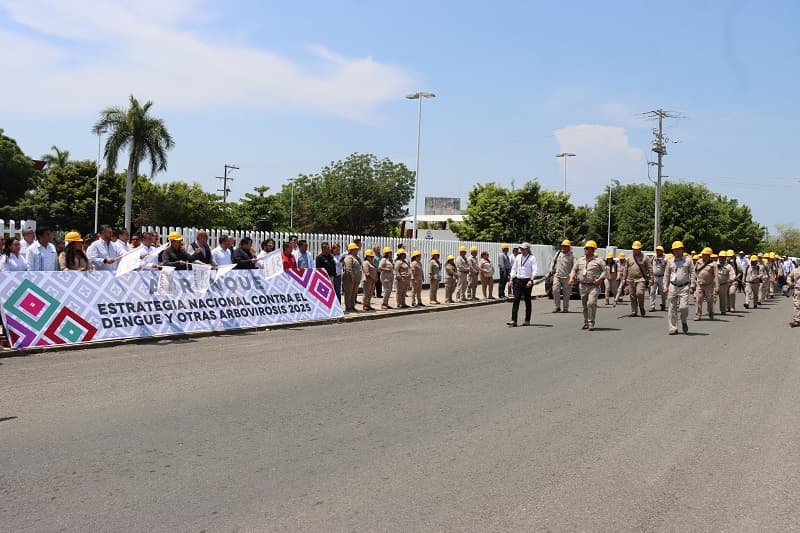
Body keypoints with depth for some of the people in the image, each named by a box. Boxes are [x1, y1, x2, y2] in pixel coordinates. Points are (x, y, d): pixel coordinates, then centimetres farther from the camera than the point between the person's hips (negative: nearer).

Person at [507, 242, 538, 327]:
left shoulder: (532, 258, -3)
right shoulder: (518, 257, 11)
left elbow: (534, 271, -11)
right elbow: (514, 268, 15)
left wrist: (531, 280, -24)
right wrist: (512, 279, 5)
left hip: (527, 281, -3)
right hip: (518, 280, 3)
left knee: (527, 300, 6)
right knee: (516, 300, -6)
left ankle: (527, 320, 16)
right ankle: (513, 320, -11)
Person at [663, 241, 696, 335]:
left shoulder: (688, 259, 3)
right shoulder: (670, 260, 10)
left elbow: (692, 273, 3)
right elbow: (666, 274, 14)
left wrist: (692, 286, -4)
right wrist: (665, 287, 7)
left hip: (684, 287, -2)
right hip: (673, 287, 2)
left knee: (683, 307, -14)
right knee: (671, 309, 0)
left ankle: (684, 322, 16)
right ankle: (673, 328, 7)